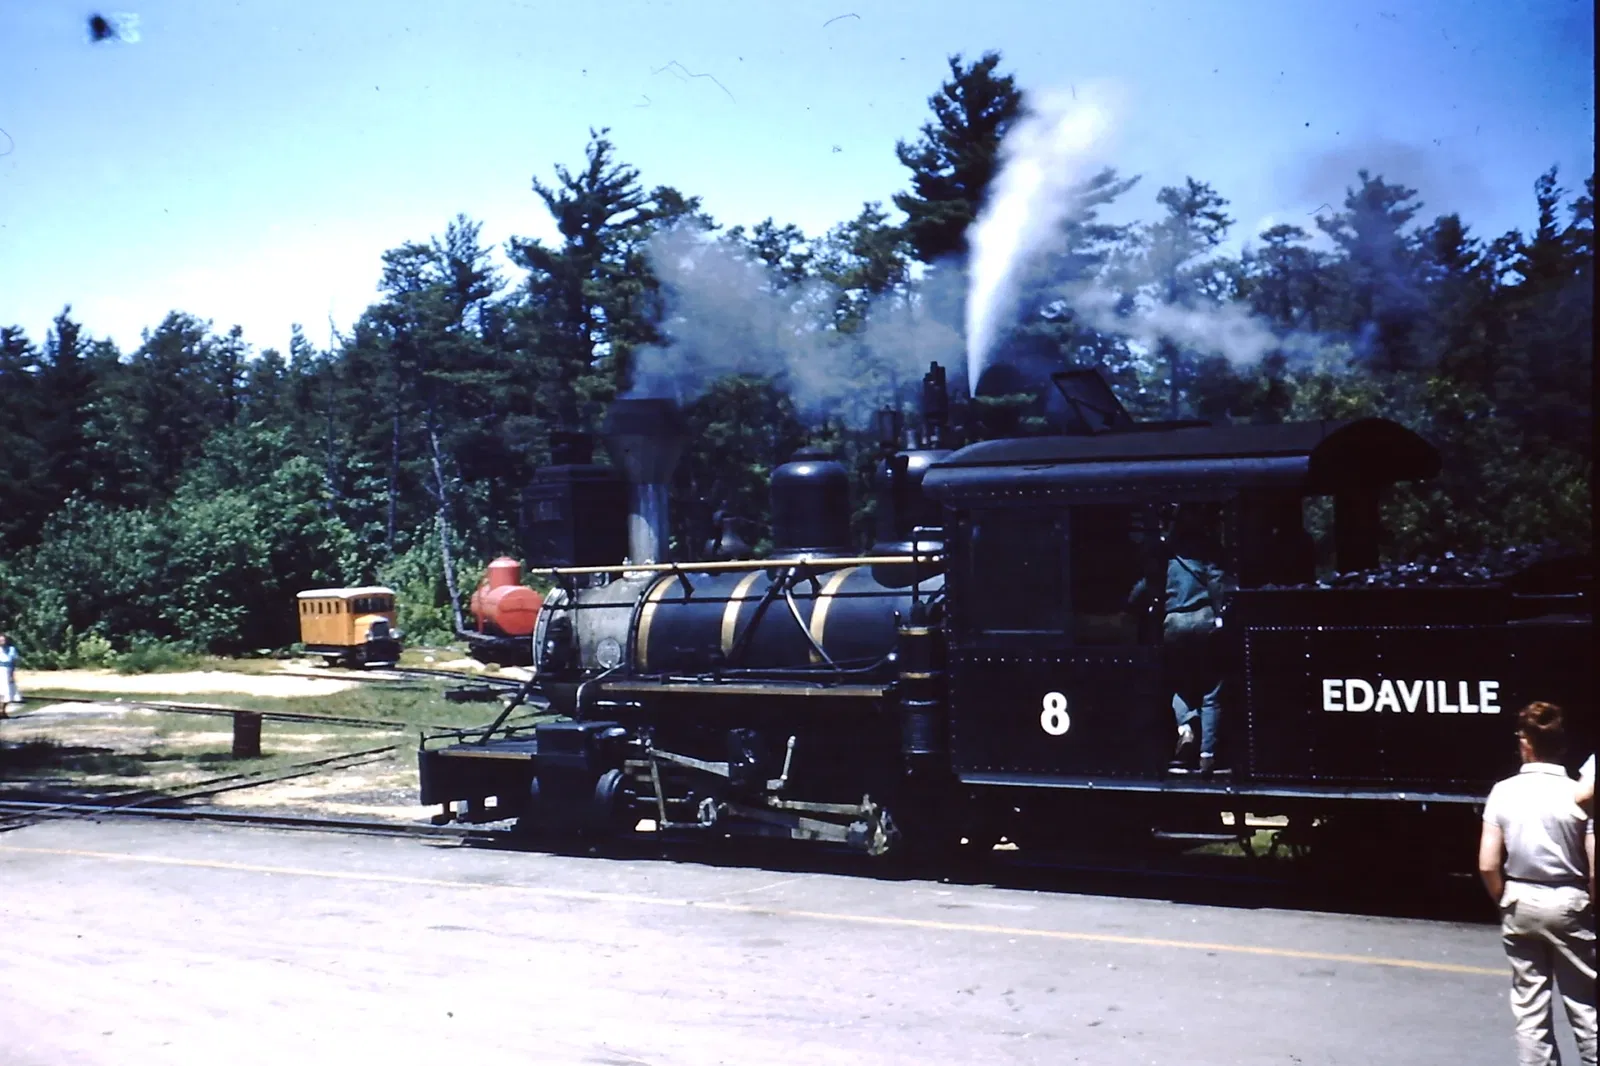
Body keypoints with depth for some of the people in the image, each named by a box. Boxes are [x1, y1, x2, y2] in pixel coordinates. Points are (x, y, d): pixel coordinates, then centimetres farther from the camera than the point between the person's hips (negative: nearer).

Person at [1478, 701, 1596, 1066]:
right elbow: (1594, 870, -13)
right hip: (1567, 903, -2)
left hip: (1521, 902, 2)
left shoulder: (1503, 791, -7)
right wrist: (1590, 906, 5)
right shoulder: (1579, 794, -12)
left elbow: (1487, 865, -7)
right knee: (1583, 1003, 8)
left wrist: (1504, 901, 10)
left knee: (1529, 1002, 9)